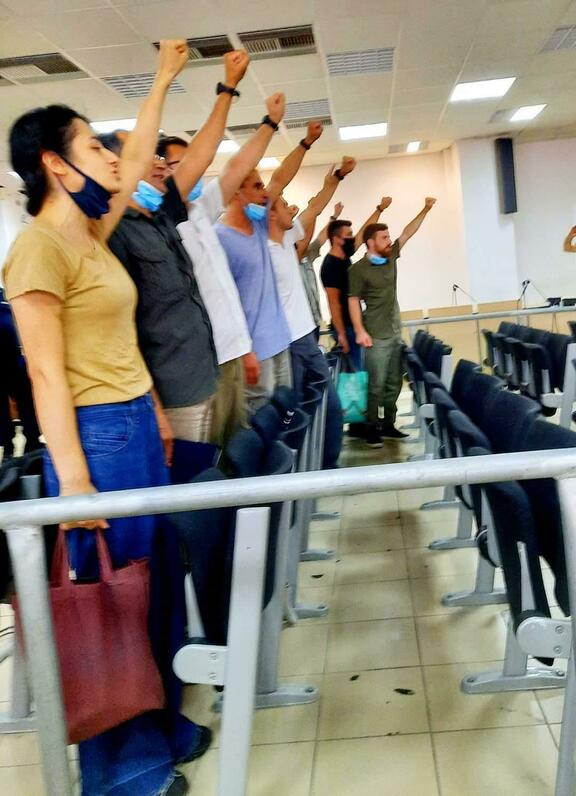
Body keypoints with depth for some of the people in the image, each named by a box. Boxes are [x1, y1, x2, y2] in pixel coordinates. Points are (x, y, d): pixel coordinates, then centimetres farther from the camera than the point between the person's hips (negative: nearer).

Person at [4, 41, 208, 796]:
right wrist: (72, 479, -21)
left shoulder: (92, 235, 11)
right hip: (98, 436, -9)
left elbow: (137, 160, 26)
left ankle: (160, 730, 34)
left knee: (156, 585, 17)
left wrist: (164, 77, 32)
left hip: (138, 426, 9)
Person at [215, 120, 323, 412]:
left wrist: (307, 142, 12)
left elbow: (280, 179, 17)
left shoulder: (257, 223, 8)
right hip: (252, 350, -9)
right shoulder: (219, 238, -16)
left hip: (279, 342, 9)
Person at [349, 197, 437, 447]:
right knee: (376, 385, -5)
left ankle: (388, 425, 20)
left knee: (394, 383, 10)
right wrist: (360, 331, -19)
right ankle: (372, 429, 3)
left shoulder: (391, 257, 9)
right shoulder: (358, 269, -9)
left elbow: (407, 232, 11)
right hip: (376, 337, -7)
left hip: (395, 333, 7)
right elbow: (353, 301, -11)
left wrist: (425, 210, 5)